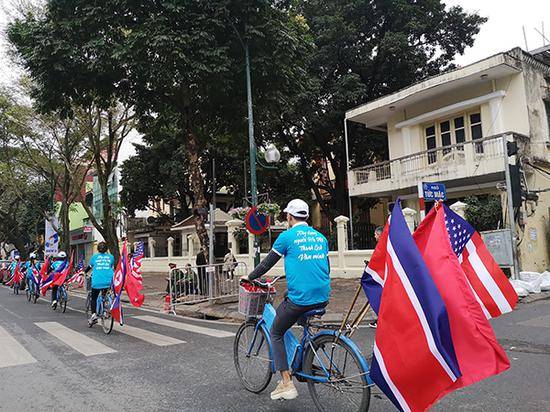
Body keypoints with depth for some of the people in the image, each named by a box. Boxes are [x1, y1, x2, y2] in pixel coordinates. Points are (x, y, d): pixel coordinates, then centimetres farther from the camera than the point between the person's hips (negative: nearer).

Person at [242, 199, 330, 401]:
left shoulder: (287, 236, -3)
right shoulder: (320, 237, 12)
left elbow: (267, 263, 4)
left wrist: (249, 277, 20)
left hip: (299, 298, -6)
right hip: (323, 298, 6)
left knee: (276, 333, 15)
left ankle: (286, 383, 9)